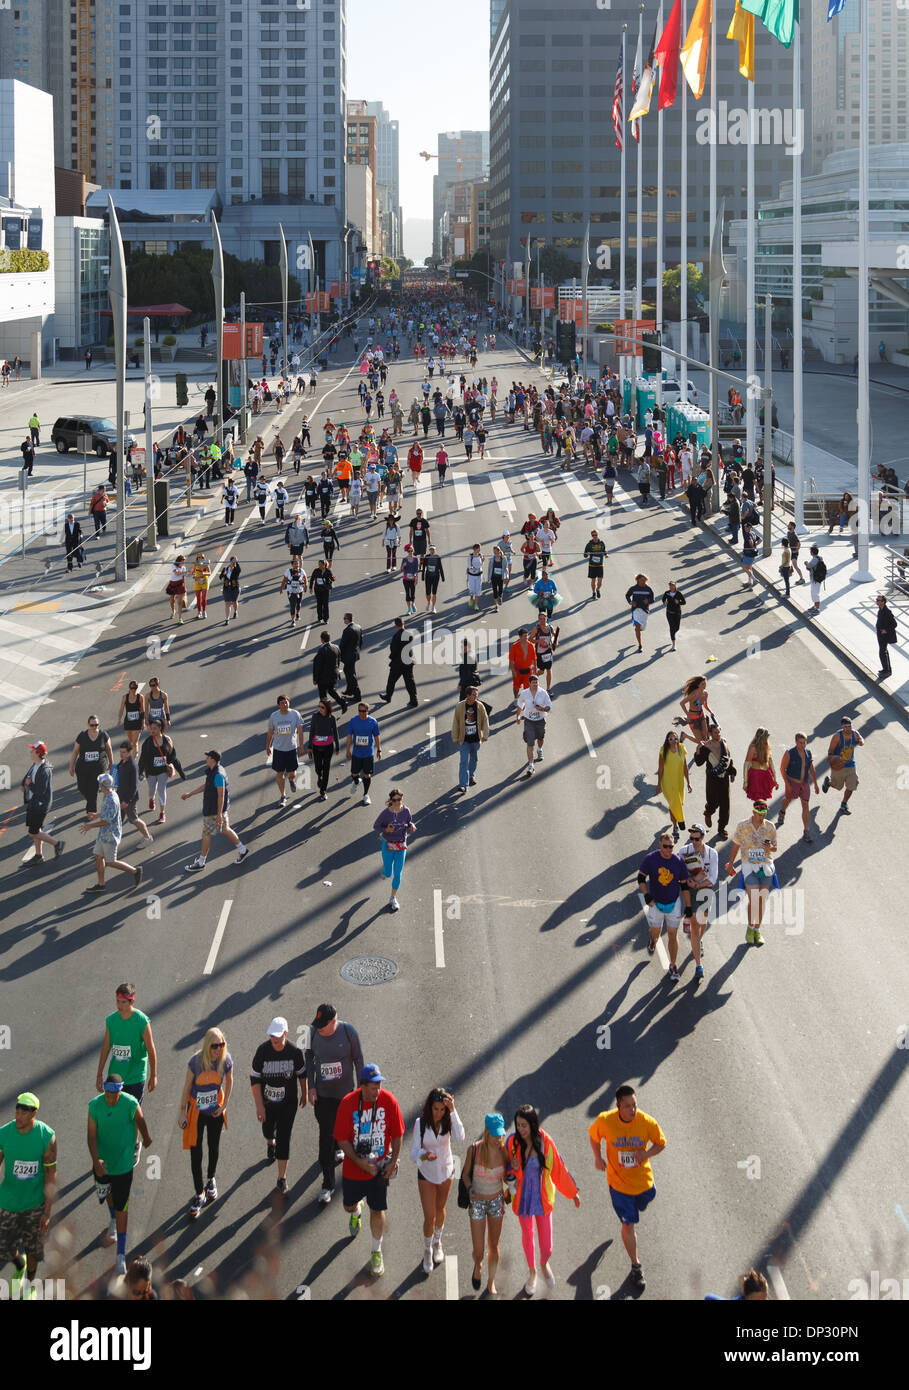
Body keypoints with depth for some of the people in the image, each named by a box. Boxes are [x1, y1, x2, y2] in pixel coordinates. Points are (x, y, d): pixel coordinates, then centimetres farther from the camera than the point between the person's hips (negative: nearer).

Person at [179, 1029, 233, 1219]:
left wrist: (224, 1105, 0)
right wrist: (183, 1112, -6)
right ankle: (199, 1195, 15)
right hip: (196, 1110, -2)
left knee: (214, 1147, 21)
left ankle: (211, 1180, 48)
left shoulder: (226, 1060, -18)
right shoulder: (196, 1062, -25)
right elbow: (187, 1087, -12)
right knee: (195, 1154, 0)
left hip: (215, 1110, 2)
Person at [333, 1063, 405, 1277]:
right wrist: (360, 1162, -19)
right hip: (354, 1168, 1)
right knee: (349, 1206, 19)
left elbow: (397, 1134, -3)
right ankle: (357, 1211, 57)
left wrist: (393, 1161, -7)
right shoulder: (348, 1103, -18)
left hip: (380, 1168, -1)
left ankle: (376, 1252, 26)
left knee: (377, 1211, 5)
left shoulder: (388, 1100, -14)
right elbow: (342, 1139, -12)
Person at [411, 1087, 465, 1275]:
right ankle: (427, 1251, 23)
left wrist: (453, 1111, -37)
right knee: (429, 1217, 0)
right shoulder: (421, 1123, -20)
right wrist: (424, 1156, -40)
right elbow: (414, 1152, -17)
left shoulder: (448, 1120, -16)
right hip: (426, 1174, -2)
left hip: (446, 1171, 2)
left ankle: (437, 1243, 45)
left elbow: (460, 1138, -35)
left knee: (440, 1210, 21)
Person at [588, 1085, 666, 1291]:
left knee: (643, 1205, 28)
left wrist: (647, 1154, -24)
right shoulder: (605, 1121, -22)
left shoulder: (647, 1122, -22)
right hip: (619, 1182, -1)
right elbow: (594, 1135, 1)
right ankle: (636, 1266, 20)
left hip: (643, 1180, 1)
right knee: (628, 1224, 3)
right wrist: (598, 1158, -7)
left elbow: (661, 1143, -5)